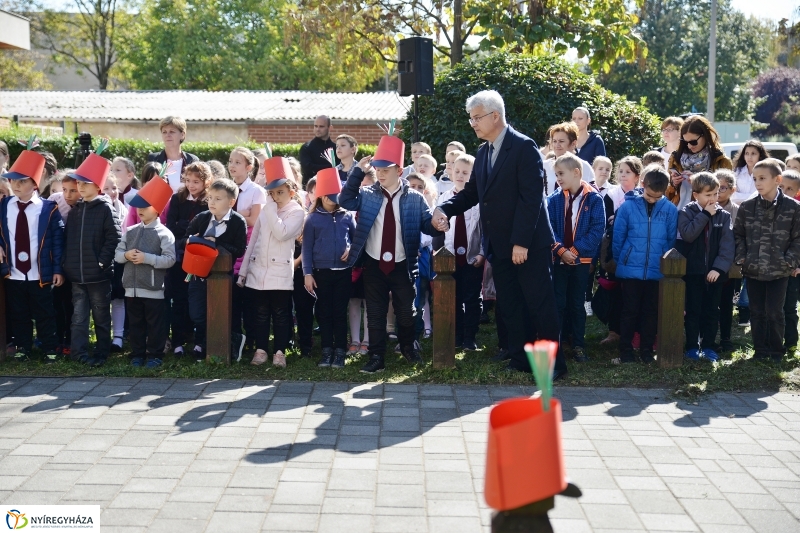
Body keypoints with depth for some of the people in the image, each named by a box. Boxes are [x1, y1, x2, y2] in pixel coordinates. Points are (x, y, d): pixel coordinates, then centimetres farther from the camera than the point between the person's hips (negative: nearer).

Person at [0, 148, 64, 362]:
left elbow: (58, 240, -5)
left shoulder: (48, 208, -6)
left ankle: (50, 350, 19)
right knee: (18, 315, 13)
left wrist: (57, 270, -8)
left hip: (40, 274, -3)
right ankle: (22, 348, 27)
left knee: (45, 315, 7)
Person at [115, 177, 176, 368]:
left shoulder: (164, 233, -7)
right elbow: (117, 254, 10)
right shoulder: (130, 232, 9)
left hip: (153, 289, -5)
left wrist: (146, 258, -21)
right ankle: (137, 354, 23)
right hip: (132, 288, 5)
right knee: (135, 323, 13)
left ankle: (155, 355, 14)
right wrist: (126, 255, -11)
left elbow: (170, 259, -15)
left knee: (155, 324, 4)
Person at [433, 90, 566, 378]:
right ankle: (520, 359, 20)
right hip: (499, 245, 8)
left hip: (529, 244, -8)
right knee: (509, 305, 11)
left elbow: (531, 197, -18)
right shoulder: (483, 152, 12)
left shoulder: (524, 147, -12)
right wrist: (445, 209, -6)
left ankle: (553, 362, 9)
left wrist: (521, 242, -22)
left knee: (540, 303, 0)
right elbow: (472, 192, 13)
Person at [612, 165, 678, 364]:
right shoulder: (627, 207, -7)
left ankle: (646, 349, 22)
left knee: (651, 312, 11)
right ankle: (626, 350, 16)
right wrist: (621, 264, 5)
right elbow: (618, 238, 0)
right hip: (631, 270, -1)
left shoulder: (670, 210, -3)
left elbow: (672, 240, 4)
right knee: (630, 311, 6)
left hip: (657, 271, 1)